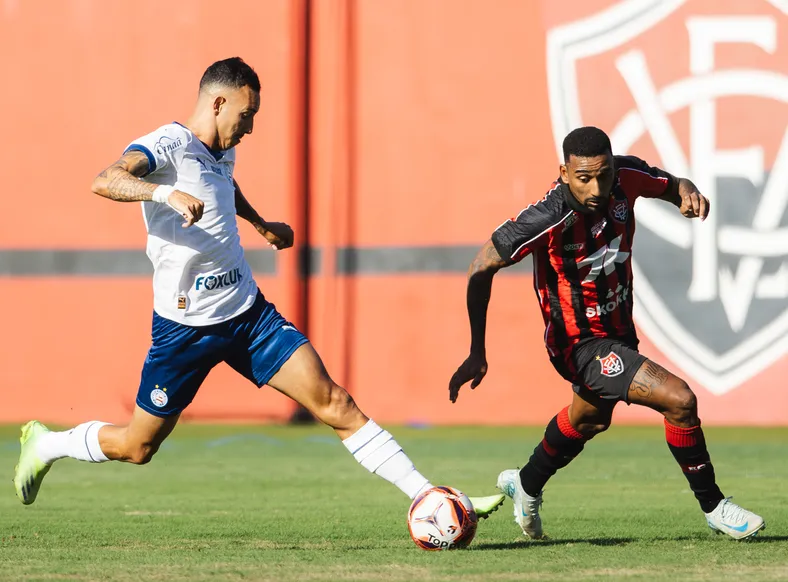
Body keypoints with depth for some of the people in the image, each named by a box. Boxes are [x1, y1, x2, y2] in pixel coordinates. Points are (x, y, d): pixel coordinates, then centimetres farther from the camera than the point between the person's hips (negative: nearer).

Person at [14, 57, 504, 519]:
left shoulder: (221, 152, 10)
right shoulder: (166, 146, -15)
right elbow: (104, 182, -36)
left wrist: (262, 225, 42)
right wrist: (166, 193, -51)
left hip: (249, 313, 6)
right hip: (186, 325, -6)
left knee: (335, 404, -8)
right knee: (136, 447, 7)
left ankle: (429, 499, -14)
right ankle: (45, 445, 36)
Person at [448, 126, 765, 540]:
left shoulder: (625, 175, -17)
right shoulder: (548, 219, -33)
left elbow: (670, 184, 5)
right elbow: (482, 268, -22)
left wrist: (687, 193, -21)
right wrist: (477, 352, -24)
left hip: (618, 330, 8)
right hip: (581, 346, -8)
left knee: (589, 418, 33)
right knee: (679, 400, -20)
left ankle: (526, 487, 59)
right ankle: (713, 507, 0)